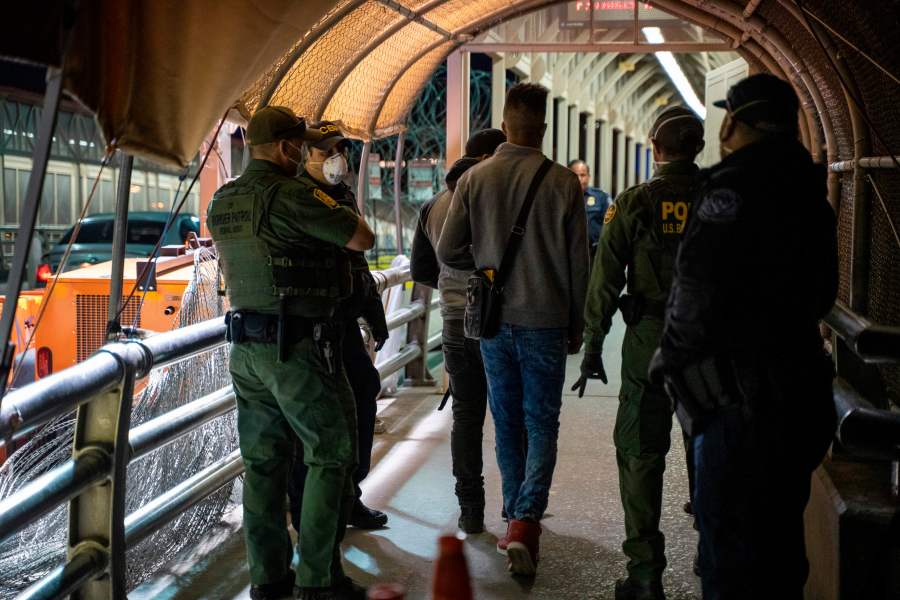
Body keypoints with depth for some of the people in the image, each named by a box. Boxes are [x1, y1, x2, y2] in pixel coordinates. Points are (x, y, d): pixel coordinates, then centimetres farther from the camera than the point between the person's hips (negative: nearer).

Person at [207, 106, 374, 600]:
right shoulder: (292, 196, -16)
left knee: (263, 461, 12)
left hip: (246, 349, 8)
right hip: (298, 348, -8)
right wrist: (341, 213, 8)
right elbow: (363, 239, -12)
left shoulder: (221, 203, 9)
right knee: (331, 454, 3)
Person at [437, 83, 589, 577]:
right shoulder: (562, 182, -9)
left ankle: (516, 516, 25)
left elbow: (448, 252, -3)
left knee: (507, 422, 16)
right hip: (545, 321, -2)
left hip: (493, 320, 2)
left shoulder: (474, 179, -3)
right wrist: (577, 323, 7)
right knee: (541, 422, 5)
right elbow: (577, 261, -4)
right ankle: (525, 521, -11)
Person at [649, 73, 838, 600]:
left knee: (733, 557, -1)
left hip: (744, 403, -9)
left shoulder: (735, 188, -17)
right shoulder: (805, 190, 11)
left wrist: (670, 358, -5)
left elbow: (698, 295, -21)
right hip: (800, 392, 9)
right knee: (778, 544, 21)